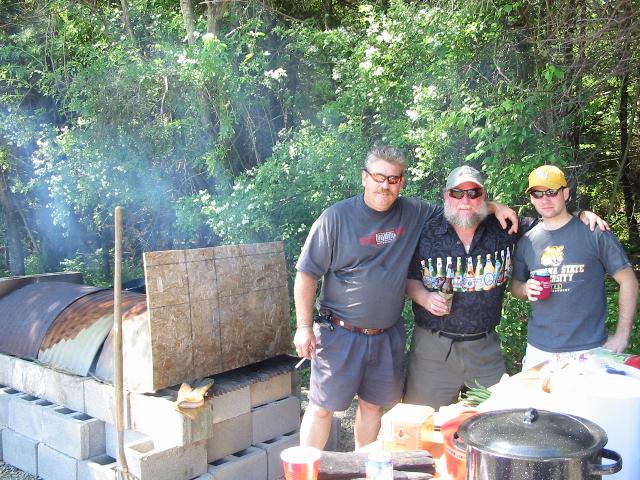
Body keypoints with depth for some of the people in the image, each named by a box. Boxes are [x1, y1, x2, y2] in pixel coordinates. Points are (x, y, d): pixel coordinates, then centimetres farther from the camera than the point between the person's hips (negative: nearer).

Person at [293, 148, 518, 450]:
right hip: (340, 332, -4)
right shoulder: (337, 217, -11)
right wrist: (304, 326, -10)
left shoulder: (413, 213, 1)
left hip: (388, 335, 4)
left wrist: (494, 207, 0)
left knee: (373, 405, 16)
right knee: (323, 407, 2)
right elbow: (306, 274, -7)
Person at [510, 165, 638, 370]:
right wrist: (526, 289, -8)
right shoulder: (526, 241, 5)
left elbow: (628, 281, -2)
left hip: (589, 349, -3)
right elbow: (514, 285, 16)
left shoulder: (594, 233, -5)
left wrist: (621, 337, -7)